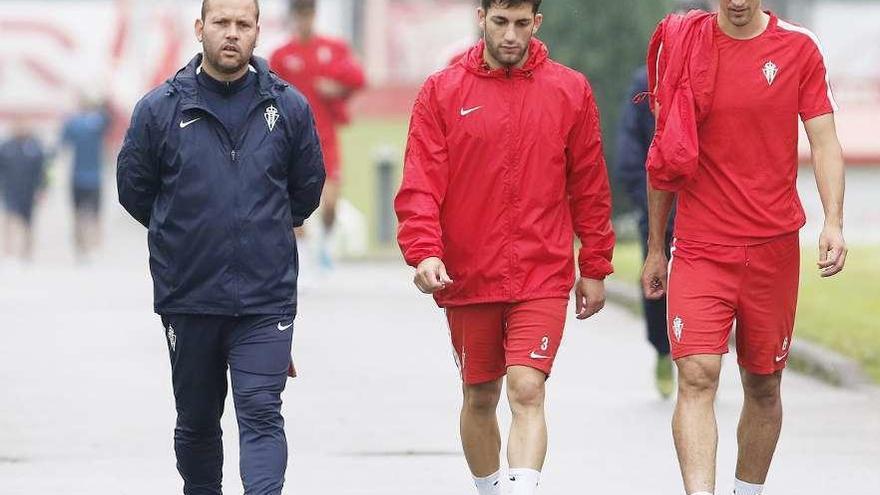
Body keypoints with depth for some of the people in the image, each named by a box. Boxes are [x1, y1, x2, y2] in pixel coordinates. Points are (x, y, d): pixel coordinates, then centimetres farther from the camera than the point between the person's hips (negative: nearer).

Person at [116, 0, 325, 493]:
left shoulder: (289, 107, 1)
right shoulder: (161, 108, -2)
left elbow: (307, 189, 14)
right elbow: (134, 188, 9)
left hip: (266, 299, -1)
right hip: (187, 299, 1)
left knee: (262, 415, -11)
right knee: (196, 422, 14)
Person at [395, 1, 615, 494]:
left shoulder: (571, 91, 3)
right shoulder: (442, 93, 1)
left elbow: (590, 186, 8)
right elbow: (420, 185, -5)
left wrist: (595, 267, 9)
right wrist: (424, 252, -19)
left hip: (543, 276, -1)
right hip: (467, 277, 1)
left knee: (527, 391, -16)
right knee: (480, 397, 13)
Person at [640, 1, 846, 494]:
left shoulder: (800, 48, 1)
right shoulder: (681, 43, 2)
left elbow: (825, 142, 0)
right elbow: (667, 153, 10)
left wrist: (834, 223, -16)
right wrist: (655, 247, 13)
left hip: (774, 246, 1)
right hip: (699, 246, -1)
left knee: (763, 386, 9)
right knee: (697, 376, -15)